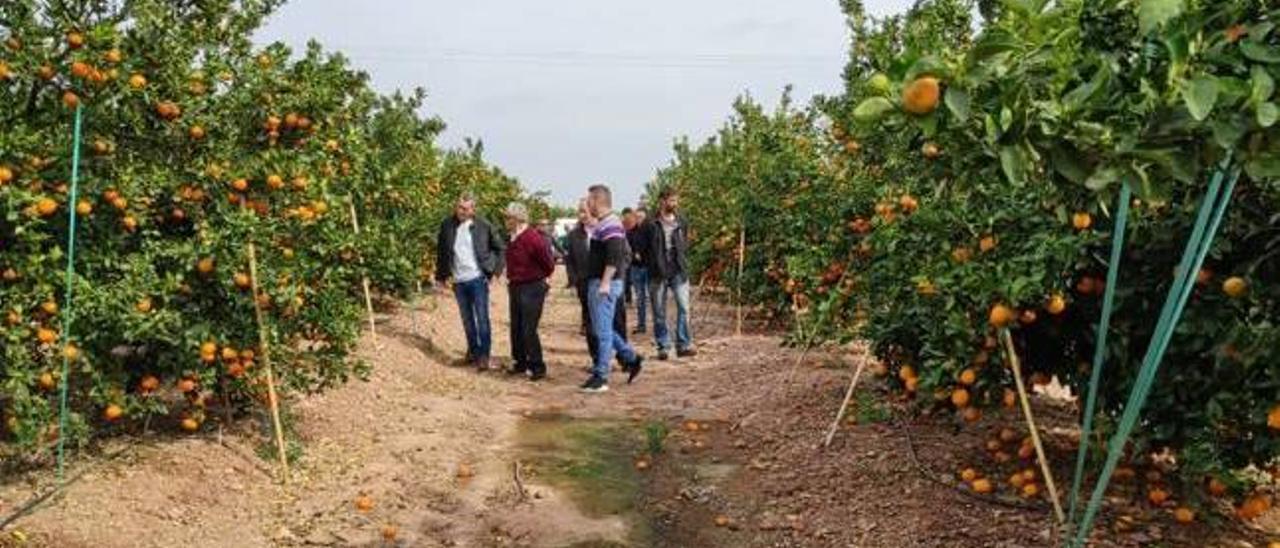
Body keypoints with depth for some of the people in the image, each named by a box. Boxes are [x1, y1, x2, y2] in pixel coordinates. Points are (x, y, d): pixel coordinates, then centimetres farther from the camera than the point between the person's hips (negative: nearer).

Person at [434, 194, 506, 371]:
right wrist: (441, 275, 9)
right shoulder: (447, 226, 2)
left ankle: (484, 355, -2)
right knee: (467, 320, 13)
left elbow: (500, 247, 4)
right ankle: (473, 350, 27)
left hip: (478, 278, -3)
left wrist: (497, 268, -4)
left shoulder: (483, 226, -4)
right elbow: (441, 251, 10)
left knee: (482, 318, -6)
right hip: (458, 281, 3)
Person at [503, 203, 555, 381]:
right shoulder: (514, 238, 7)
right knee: (516, 328, 14)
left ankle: (537, 367, 3)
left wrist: (537, 278, 0)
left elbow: (549, 265, -12)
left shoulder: (533, 238, -18)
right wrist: (512, 279, 13)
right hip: (515, 288, 9)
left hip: (532, 289, -9)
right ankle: (520, 362, 27)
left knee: (528, 330, -7)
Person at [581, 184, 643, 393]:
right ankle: (631, 358, 24)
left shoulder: (610, 225, -15)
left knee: (603, 331, -5)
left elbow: (614, 257, -24)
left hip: (605, 285, -11)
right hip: (596, 283, 11)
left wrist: (605, 282, -24)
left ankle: (601, 377, -1)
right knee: (602, 328, 16)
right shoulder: (602, 224, 17)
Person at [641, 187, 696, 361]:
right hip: (658, 274, -2)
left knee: (684, 308, -7)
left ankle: (684, 345, 0)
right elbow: (643, 249, 2)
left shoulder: (682, 222, 9)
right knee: (659, 313, 4)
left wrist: (683, 262, 9)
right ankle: (663, 346, 14)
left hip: (679, 272, 2)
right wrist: (653, 265, 0)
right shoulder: (651, 224, -3)